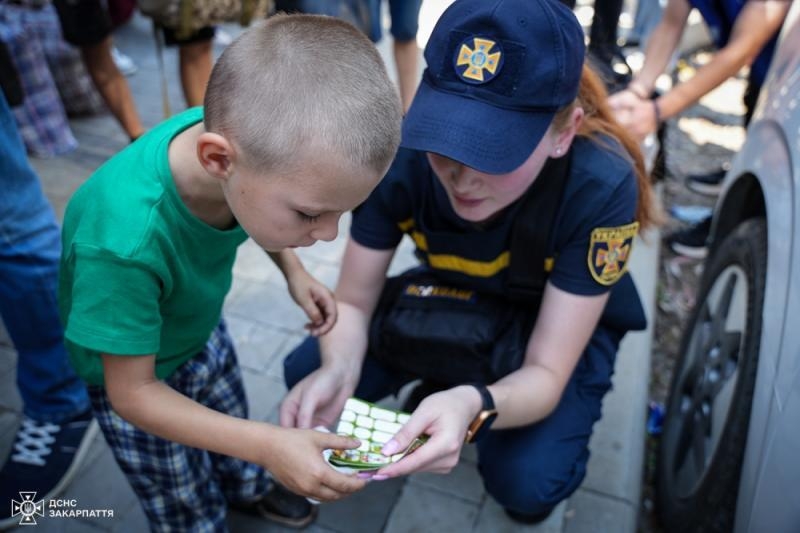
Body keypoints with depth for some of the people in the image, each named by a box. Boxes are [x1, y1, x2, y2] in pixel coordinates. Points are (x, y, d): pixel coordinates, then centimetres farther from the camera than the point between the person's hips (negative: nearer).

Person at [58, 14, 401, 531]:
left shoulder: (232, 128, -29)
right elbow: (133, 394, -30)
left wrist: (294, 271, -13)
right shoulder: (122, 242, -45)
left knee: (234, 424, 30)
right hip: (133, 373, -4)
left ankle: (251, 491, 60)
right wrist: (269, 444, -37)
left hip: (203, 331, 5)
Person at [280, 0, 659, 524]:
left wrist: (472, 405, -52)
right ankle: (436, 379, 14)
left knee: (524, 481, -26)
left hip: (563, 326, -2)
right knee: (306, 375, -12)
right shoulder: (405, 153, -27)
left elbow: (545, 373, -30)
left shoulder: (601, 187, -34)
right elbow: (352, 302, -17)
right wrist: (337, 371, -39)